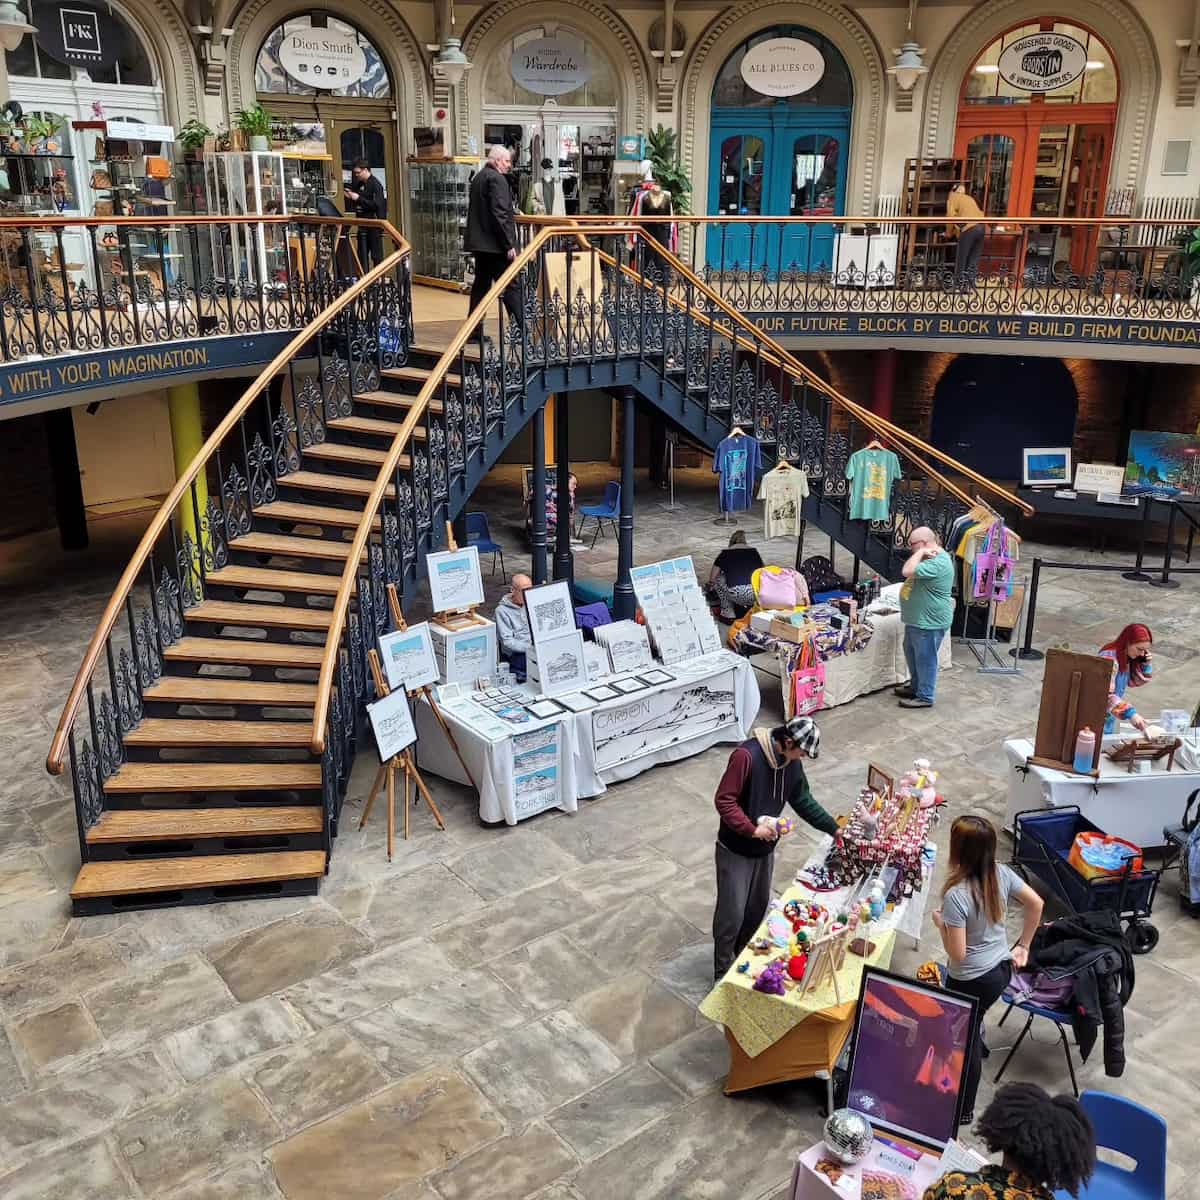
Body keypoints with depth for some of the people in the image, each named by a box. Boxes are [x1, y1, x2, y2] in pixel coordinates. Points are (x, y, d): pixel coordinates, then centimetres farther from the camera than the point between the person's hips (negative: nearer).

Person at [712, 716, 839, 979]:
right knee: (732, 914, 1)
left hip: (765, 849, 7)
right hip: (735, 850, -7)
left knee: (758, 907, 19)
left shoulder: (792, 763, -3)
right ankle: (723, 972, 18)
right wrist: (752, 829, -27)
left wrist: (834, 828, 6)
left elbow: (804, 801, 10)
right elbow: (724, 800, -25)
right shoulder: (747, 755, -27)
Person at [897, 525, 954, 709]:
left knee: (925, 659, 1)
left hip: (929, 622, -11)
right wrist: (920, 553, 4)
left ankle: (925, 697, 11)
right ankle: (915, 686, 38)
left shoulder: (938, 563, -25)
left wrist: (919, 553, -21)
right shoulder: (931, 558, 10)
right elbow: (911, 571, 17)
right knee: (912, 654, 22)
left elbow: (907, 571, -32)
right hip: (917, 619, 11)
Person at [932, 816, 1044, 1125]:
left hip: (973, 980, -6)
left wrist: (940, 923, -9)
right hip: (1002, 968, 6)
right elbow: (1036, 904, 4)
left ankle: (963, 1110, 33)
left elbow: (957, 953, -26)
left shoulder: (956, 895, -31)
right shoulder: (1001, 873, -11)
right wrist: (1023, 946, 14)